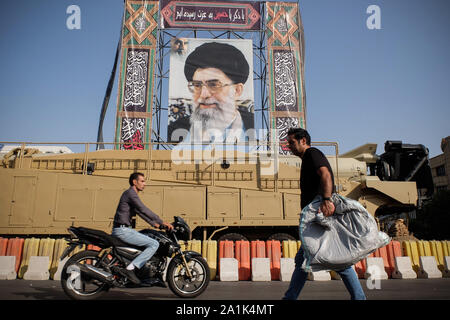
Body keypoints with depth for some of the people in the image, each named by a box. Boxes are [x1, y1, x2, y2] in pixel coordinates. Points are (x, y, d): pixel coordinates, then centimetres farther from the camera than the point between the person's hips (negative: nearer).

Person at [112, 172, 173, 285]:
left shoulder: (132, 194, 21)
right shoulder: (130, 193, -12)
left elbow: (140, 212, 28)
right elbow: (144, 210, -21)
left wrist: (153, 223, 23)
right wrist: (162, 222, -20)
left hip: (124, 230, 11)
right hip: (123, 230, -11)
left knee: (150, 240, 20)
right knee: (154, 244, -15)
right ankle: (130, 268, -18)